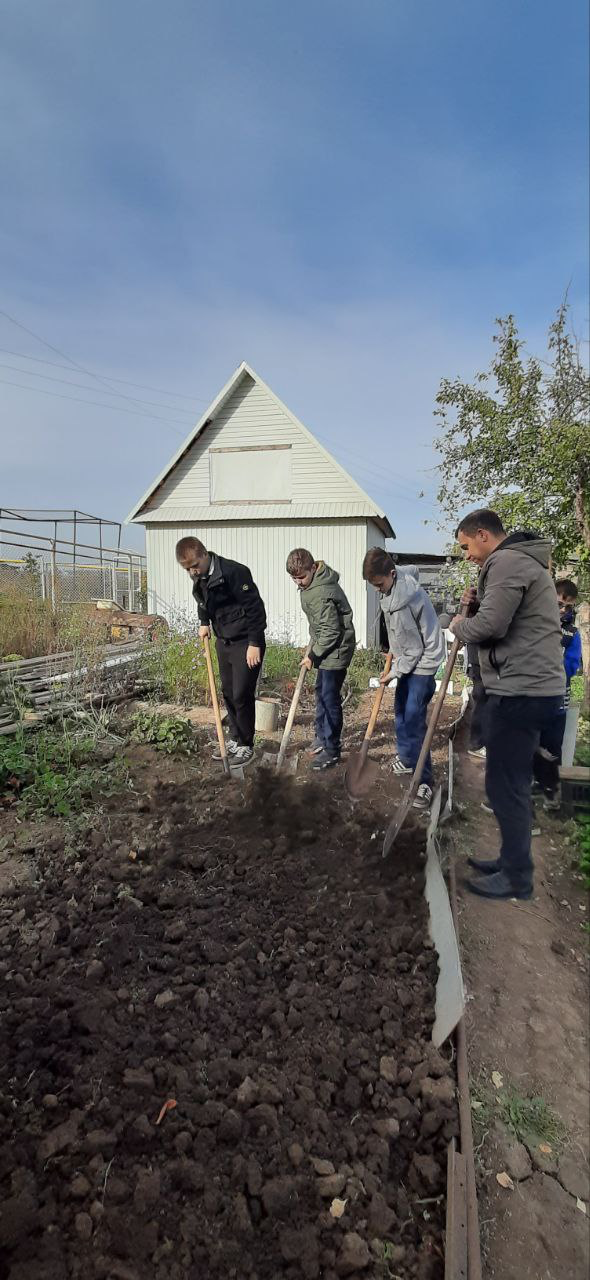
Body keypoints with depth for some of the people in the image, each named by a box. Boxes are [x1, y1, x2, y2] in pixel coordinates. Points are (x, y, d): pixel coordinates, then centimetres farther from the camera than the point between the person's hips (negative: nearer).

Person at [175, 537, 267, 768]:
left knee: (242, 695, -4)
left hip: (245, 642, -8)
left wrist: (255, 643, -21)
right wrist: (204, 623, 9)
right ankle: (235, 739, 29)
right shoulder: (198, 576, 2)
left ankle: (246, 746, 12)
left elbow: (255, 607, -22)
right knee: (228, 693, 15)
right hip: (223, 641, 8)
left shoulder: (234, 572, -23)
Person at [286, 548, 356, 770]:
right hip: (326, 646, 11)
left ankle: (331, 749, 6)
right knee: (321, 691, 20)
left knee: (330, 697, -5)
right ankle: (322, 735, 36)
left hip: (337, 649, -11)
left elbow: (331, 631, -26)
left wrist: (313, 656, -17)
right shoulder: (310, 583, 5)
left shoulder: (320, 594, -28)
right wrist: (313, 642, 18)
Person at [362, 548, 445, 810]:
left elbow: (416, 645, -22)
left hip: (422, 662, -9)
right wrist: (393, 653, 18)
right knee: (400, 712, 18)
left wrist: (395, 671, -13)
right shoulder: (388, 590, 0)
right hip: (406, 659, 9)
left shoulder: (410, 597, -28)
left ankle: (424, 781, -5)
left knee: (414, 720, -12)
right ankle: (407, 759, 36)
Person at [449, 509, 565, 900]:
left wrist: (459, 625, -4)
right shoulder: (523, 561, 21)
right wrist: (479, 603, 8)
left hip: (520, 692, -11)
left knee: (505, 785, -2)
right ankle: (512, 860, 31)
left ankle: (517, 878, 10)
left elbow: (489, 626, -22)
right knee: (513, 782, 18)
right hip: (532, 688, 11)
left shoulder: (507, 561, -13)